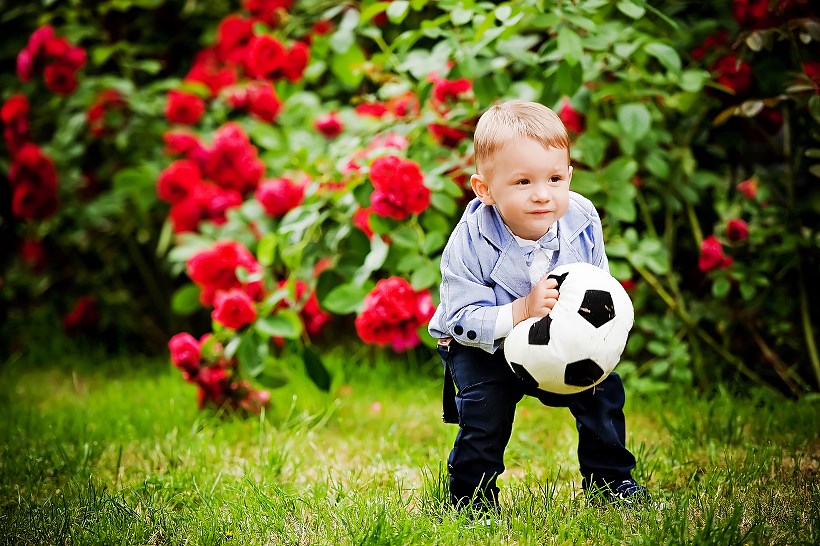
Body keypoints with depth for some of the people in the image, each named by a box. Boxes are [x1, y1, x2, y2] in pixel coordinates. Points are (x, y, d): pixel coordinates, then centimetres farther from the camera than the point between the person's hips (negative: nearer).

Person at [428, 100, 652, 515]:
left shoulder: (582, 221, -20)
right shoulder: (469, 244, -31)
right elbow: (464, 320, -30)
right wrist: (521, 311, -45)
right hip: (483, 347, -4)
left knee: (604, 389, -4)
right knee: (485, 408, -23)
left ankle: (610, 479, 19)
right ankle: (472, 496, -1)